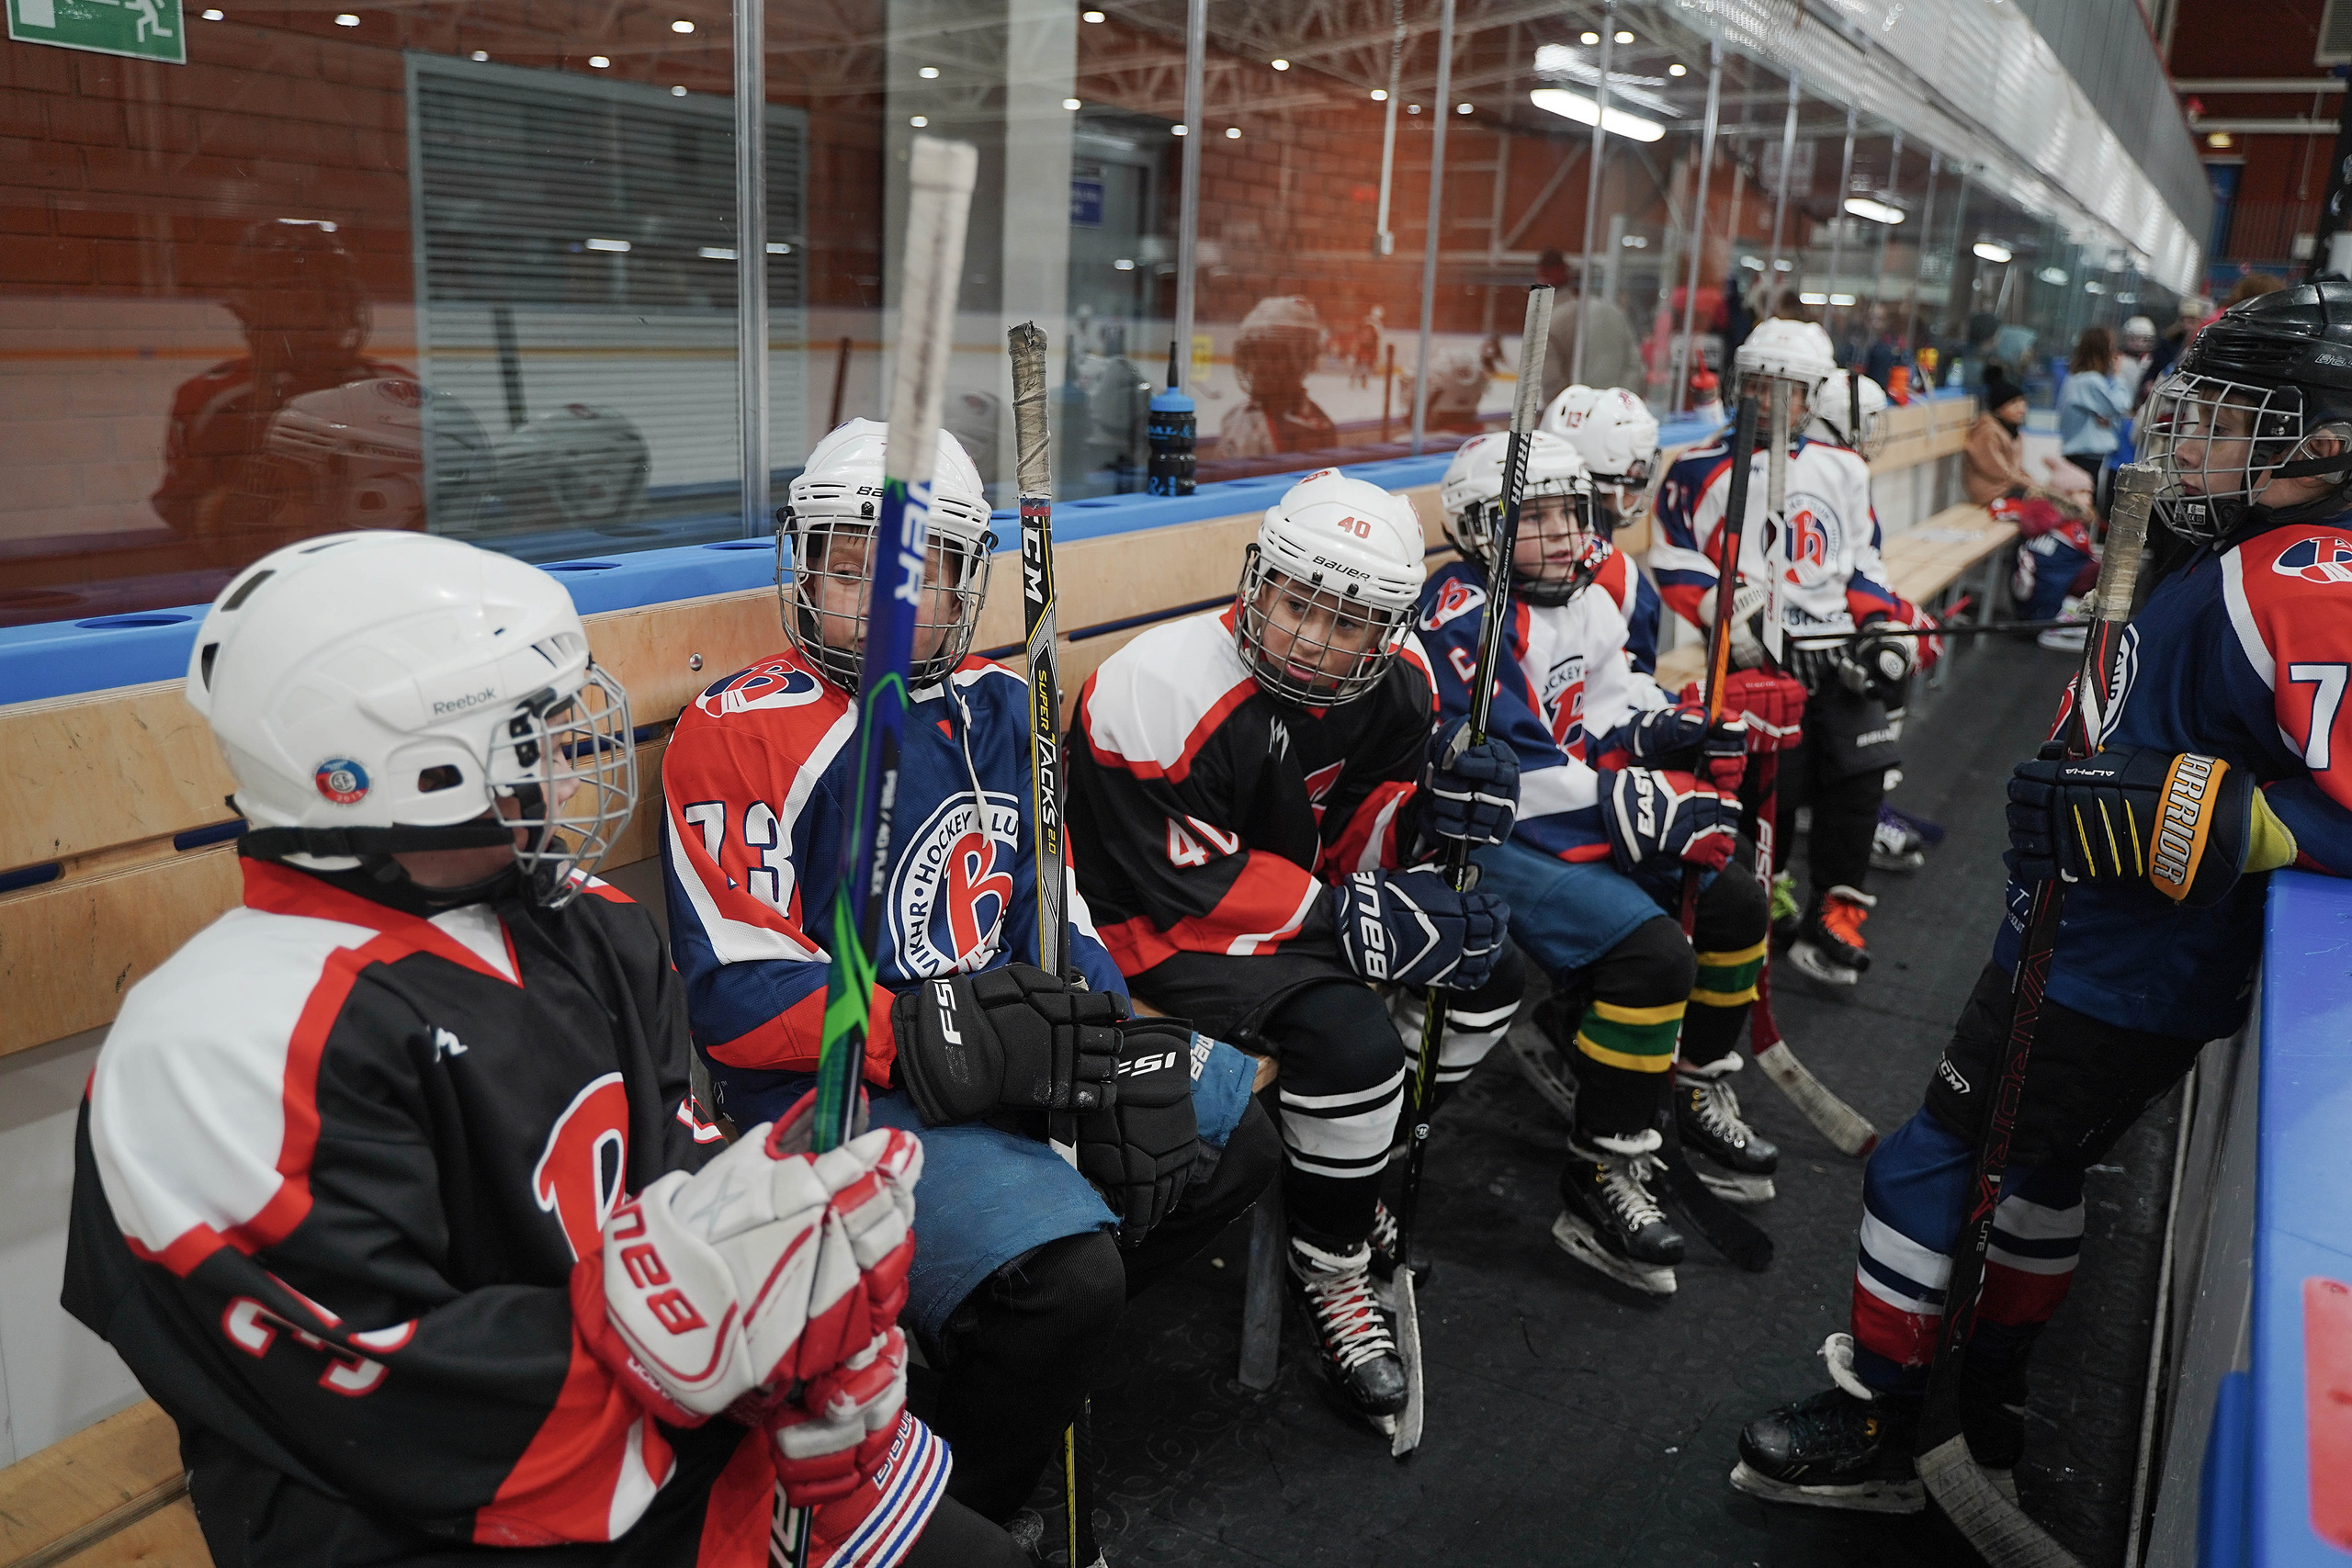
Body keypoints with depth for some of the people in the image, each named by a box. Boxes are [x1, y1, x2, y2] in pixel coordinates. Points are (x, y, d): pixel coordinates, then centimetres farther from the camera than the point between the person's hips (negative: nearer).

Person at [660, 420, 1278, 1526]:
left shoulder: (997, 708, 8)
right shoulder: (740, 733, -13)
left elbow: (1053, 895, 11)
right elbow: (737, 997, -17)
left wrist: (1102, 1044, -6)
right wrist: (934, 1038, -26)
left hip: (1007, 1053, 8)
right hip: (840, 1093, -8)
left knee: (1235, 1130, 12)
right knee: (1068, 1271, -25)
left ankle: (1031, 1335, 18)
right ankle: (959, 1516, 4)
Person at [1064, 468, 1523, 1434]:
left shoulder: (1395, 683, -5)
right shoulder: (1162, 689, -26)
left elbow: (1358, 842, 2)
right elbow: (1185, 893, -24)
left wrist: (1433, 813, -20)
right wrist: (1349, 918, -27)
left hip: (1301, 908, 8)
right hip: (1160, 935, -8)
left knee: (1488, 969, 4)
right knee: (1351, 1038, -28)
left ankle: (1361, 1176, 19)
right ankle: (1328, 1265, -2)